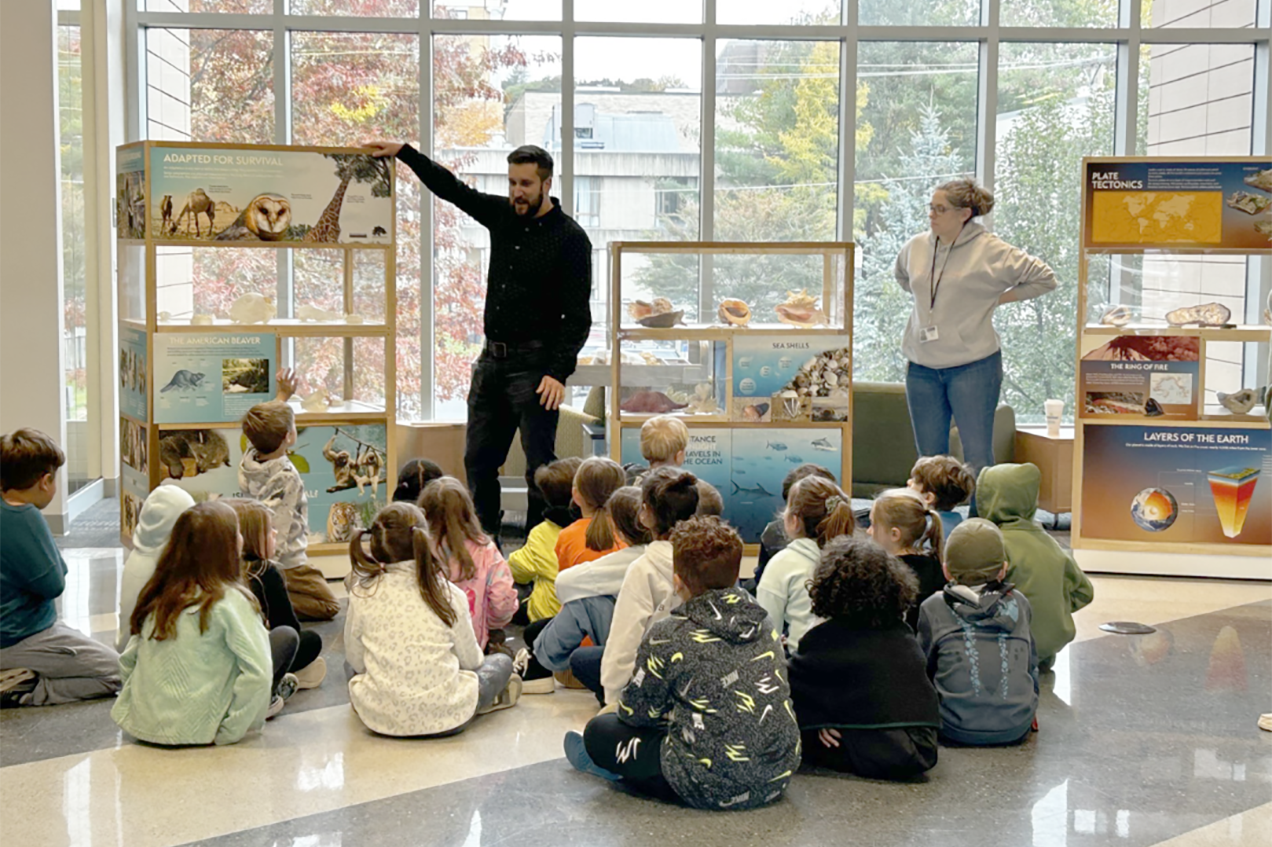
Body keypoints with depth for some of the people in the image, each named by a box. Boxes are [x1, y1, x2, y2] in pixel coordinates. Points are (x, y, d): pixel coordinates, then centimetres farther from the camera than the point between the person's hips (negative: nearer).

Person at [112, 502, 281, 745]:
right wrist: (229, 732, -13)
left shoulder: (156, 593, 4)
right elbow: (258, 673, -23)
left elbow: (128, 661, 9)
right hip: (195, 730, -7)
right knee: (285, 636, 7)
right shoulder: (229, 600, -14)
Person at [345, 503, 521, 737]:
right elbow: (471, 660, 2)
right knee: (501, 662, 26)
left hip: (378, 717, 1)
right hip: (444, 717, -1)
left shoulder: (362, 593, -7)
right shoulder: (449, 595, -10)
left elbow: (355, 660, 3)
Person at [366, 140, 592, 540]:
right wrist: (403, 152, 16)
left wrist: (558, 372, -20)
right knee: (478, 460, 9)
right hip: (492, 360, 7)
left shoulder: (570, 238, -8)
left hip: (534, 365, -7)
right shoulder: (502, 215, 10)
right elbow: (451, 188, 21)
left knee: (540, 464, -6)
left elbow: (577, 315, -12)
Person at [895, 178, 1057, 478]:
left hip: (972, 366, -5)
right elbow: (903, 276, 31)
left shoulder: (991, 251, -7)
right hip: (922, 367, 5)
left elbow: (1044, 278, 0)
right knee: (929, 458, 10)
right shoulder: (916, 247, 7)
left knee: (978, 459, -5)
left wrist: (999, 298, 0)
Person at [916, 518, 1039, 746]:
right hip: (1016, 728, 3)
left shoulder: (934, 608, -1)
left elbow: (923, 669, 9)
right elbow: (1031, 665, 17)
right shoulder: (1019, 604, 7)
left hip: (958, 730, -2)